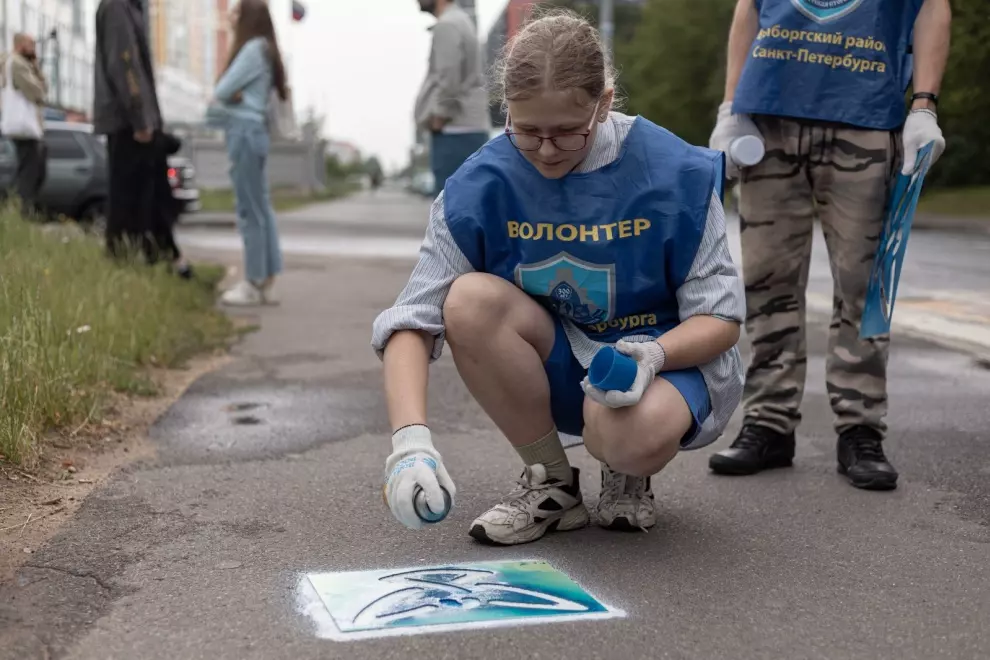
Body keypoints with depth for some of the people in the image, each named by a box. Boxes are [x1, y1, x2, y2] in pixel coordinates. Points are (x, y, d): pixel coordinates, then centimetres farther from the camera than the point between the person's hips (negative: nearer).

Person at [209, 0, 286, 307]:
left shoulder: (253, 48, -11)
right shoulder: (259, 49, 19)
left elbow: (221, 92, -13)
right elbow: (224, 94, 16)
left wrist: (229, 97, 7)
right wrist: (232, 96, -4)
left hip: (245, 132, -10)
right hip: (251, 131, 10)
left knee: (250, 210, -7)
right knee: (260, 208, 9)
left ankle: (254, 284, -4)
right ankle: (264, 280, 12)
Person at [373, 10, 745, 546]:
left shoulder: (677, 174, -17)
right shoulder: (479, 186, -15)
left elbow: (721, 317, -10)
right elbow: (413, 321, -19)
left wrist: (652, 355, -33)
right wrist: (411, 439, -36)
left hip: (667, 357, -2)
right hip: (557, 365, 3)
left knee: (632, 435, -38)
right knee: (471, 299, -28)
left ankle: (627, 477, 4)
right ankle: (552, 485, -7)